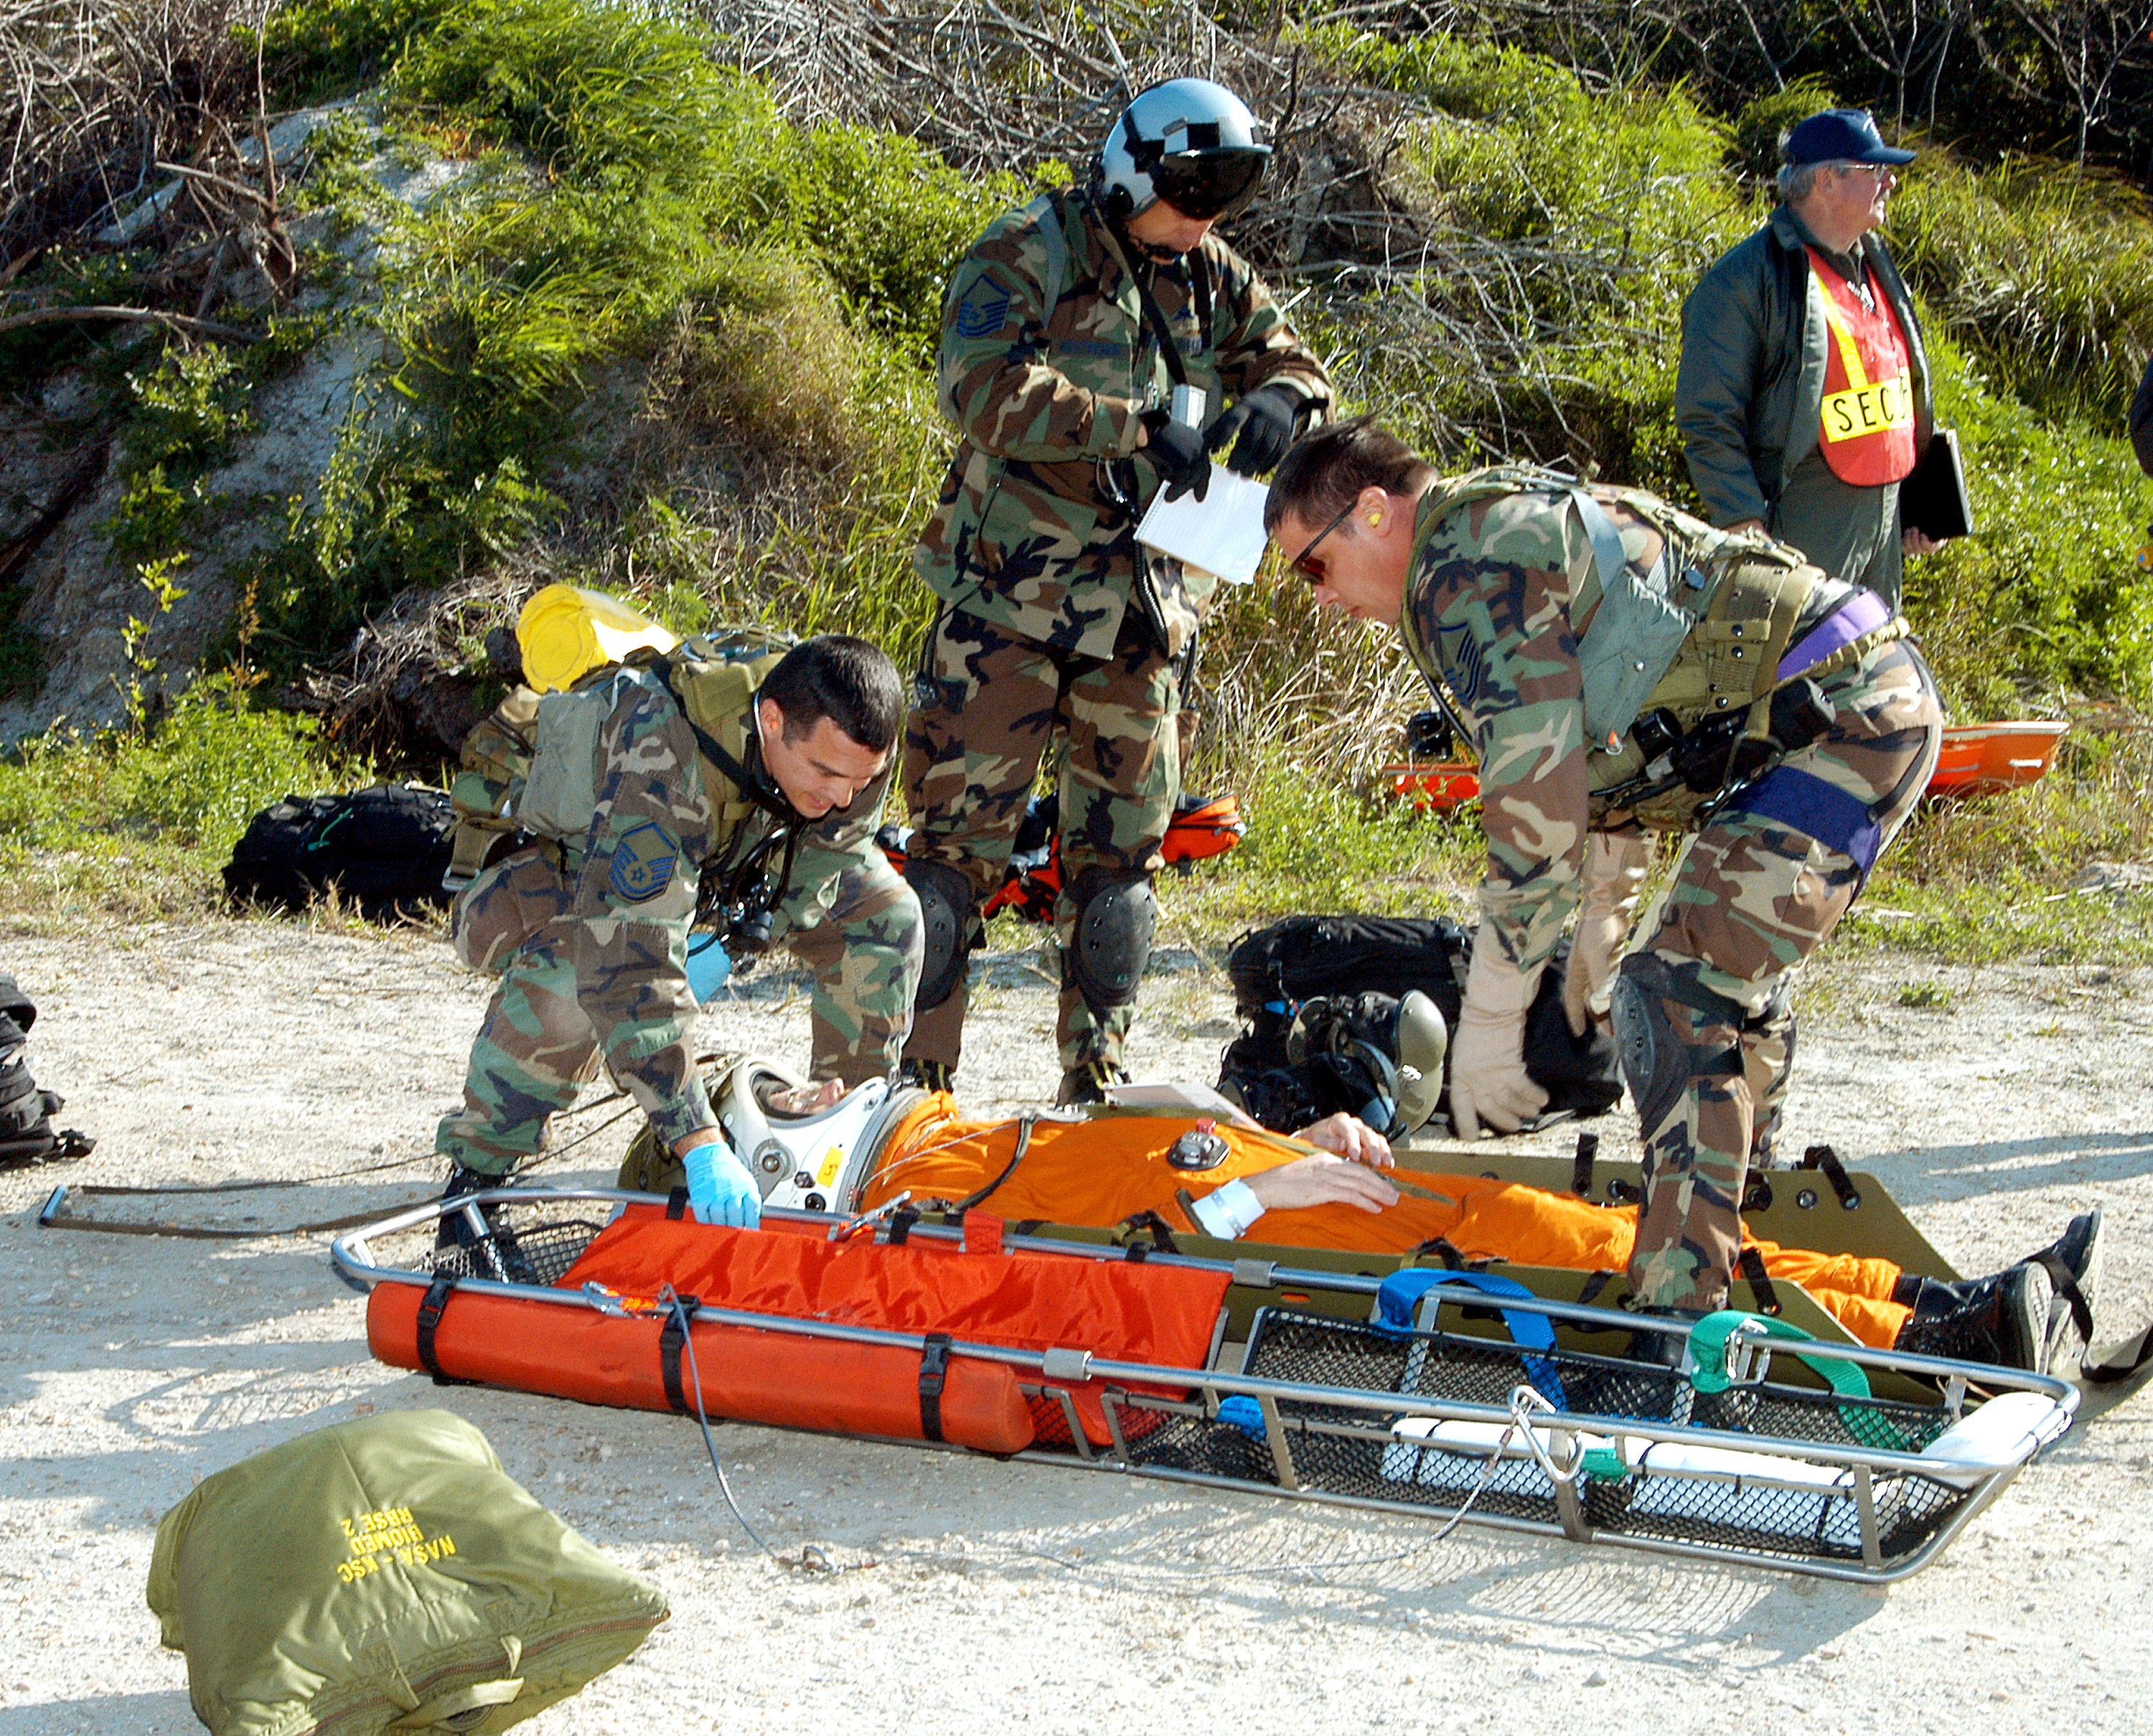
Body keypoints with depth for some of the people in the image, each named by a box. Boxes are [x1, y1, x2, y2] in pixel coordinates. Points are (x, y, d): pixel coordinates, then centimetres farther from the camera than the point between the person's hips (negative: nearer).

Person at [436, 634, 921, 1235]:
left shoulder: (853, 738, -29)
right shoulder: (661, 762, -48)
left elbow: (813, 875, -10)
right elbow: (631, 965, -52)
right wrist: (700, 1145, -57)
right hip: (587, 846, -5)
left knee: (886, 915, -10)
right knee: (565, 974, -35)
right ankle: (477, 1170, -14)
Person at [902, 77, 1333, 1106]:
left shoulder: (1214, 280, 11)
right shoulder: (1026, 256, -7)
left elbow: (1292, 361, 15)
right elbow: (981, 384, -21)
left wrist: (1277, 402, -10)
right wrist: (1140, 427, -26)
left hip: (1142, 612, 6)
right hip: (1007, 600, -5)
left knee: (1121, 847, 10)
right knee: (960, 833, -6)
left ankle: (1096, 1077, 20)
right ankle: (914, 1077, 0)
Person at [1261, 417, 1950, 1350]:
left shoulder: (1467, 573, -14)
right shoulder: (1507, 520, 18)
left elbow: (1538, 807, -19)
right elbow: (1612, 730, 30)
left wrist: (1489, 1013, -14)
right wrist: (1604, 910, 36)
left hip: (1837, 714, -11)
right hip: (1881, 690, 11)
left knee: (1678, 998, -16)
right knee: (1733, 976, 26)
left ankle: (1680, 1313, -19)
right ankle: (1736, 1223, 42)